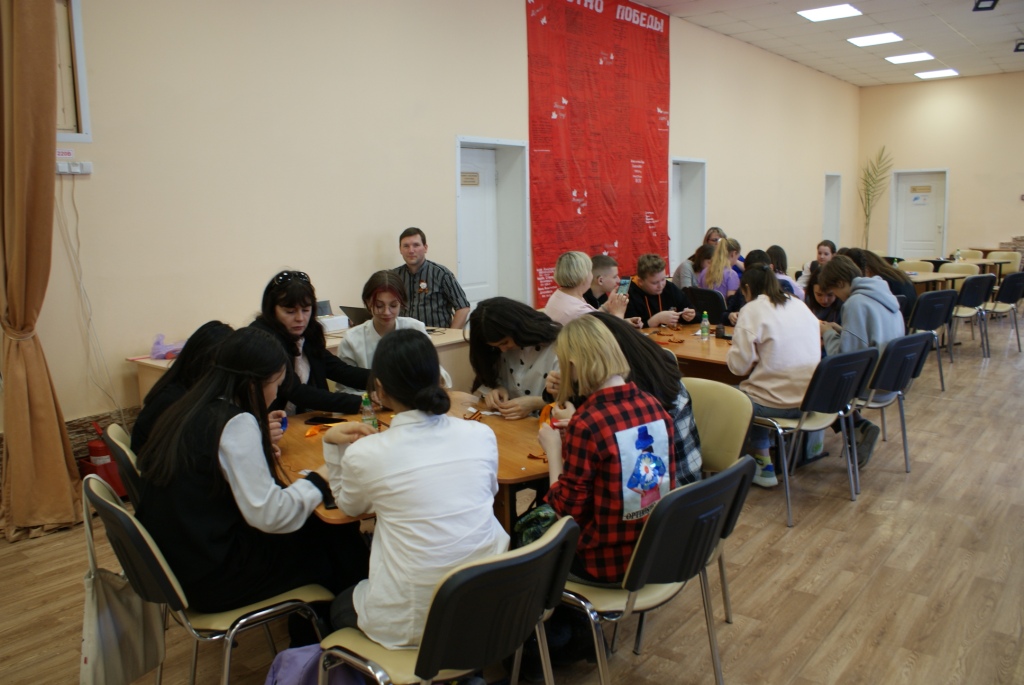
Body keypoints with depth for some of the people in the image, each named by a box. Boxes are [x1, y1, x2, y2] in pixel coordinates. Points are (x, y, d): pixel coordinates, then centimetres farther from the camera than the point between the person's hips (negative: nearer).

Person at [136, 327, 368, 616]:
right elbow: (269, 516, -25)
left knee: (315, 527, 16)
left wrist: (258, 435, 18)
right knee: (337, 539, 3)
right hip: (211, 578, -9)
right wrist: (320, 479, -11)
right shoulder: (235, 423, -21)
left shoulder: (186, 411, 5)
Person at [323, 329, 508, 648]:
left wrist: (332, 445, 8)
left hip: (413, 622, -4)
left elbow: (350, 506, 11)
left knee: (340, 607, 29)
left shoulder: (364, 454, -13)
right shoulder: (481, 434, -5)